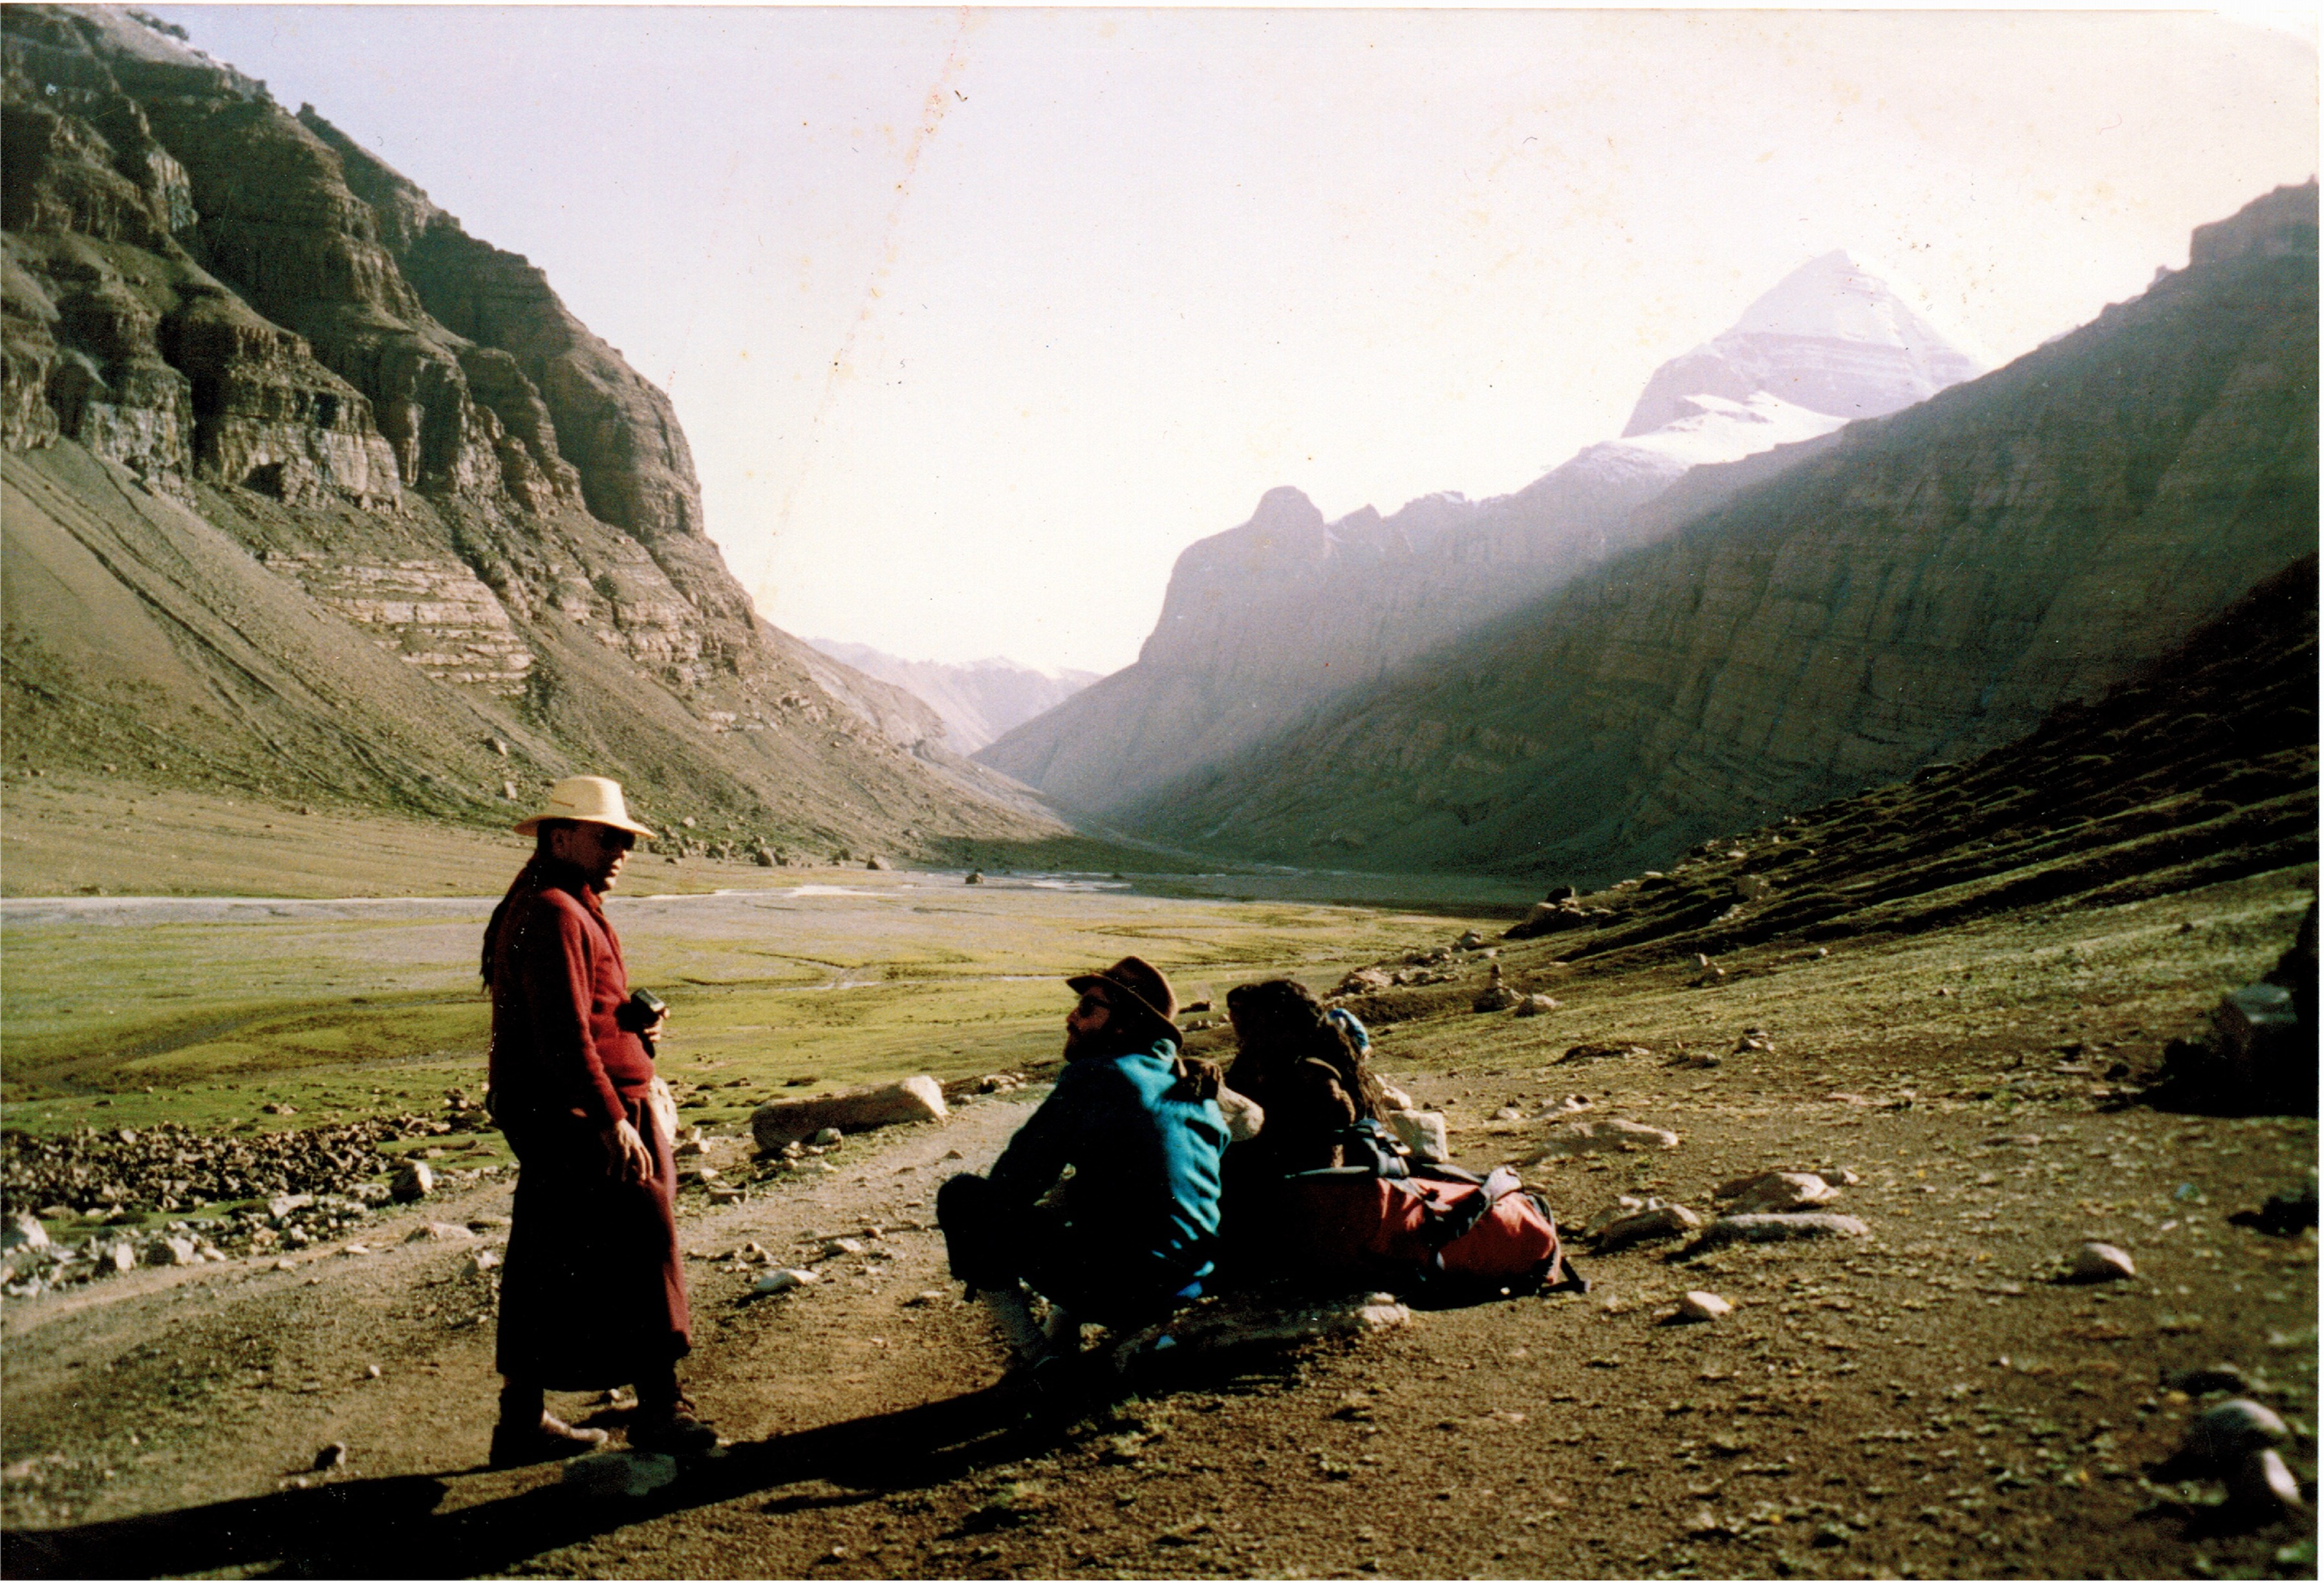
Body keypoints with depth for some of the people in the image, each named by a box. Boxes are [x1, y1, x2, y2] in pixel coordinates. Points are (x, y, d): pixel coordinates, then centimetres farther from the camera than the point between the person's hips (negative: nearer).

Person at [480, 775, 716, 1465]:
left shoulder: (560, 909, 19)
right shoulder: (553, 914, -15)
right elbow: (563, 1032, -23)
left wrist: (635, 1026, 7)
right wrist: (612, 1118, -26)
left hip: (549, 1122, 11)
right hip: (577, 1121, -11)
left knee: (545, 1272, 14)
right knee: (641, 1245, -5)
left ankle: (523, 1420, 22)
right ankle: (659, 1409, 2)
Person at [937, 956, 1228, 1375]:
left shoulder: (1094, 1074, -9)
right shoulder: (1193, 1084, 11)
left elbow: (1014, 1181, -5)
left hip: (1117, 1291, -8)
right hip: (1187, 1287, 8)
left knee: (962, 1196, 2)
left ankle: (1032, 1353, 2)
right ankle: (1062, 1337, 18)